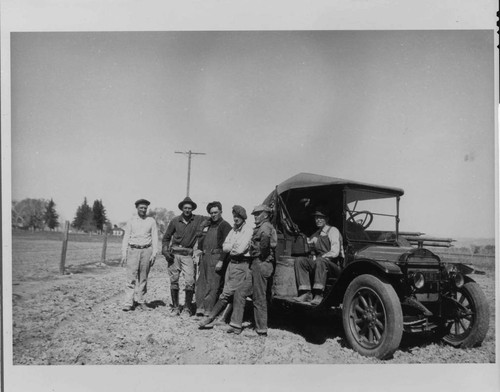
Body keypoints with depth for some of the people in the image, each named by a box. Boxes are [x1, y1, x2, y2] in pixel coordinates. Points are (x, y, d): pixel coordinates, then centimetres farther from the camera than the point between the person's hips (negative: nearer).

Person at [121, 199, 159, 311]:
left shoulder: (151, 221, 7)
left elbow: (155, 238, 5)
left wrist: (154, 254, -3)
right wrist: (124, 254, -1)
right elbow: (126, 238, 7)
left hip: (146, 250, 1)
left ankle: (140, 301, 13)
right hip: (133, 250, 0)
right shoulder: (131, 221, 8)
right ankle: (128, 303, -5)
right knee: (131, 278, -6)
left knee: (143, 278, 4)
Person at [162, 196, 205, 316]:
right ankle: (175, 307, 17)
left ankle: (187, 308, 4)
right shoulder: (175, 221, 5)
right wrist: (165, 251, -1)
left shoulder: (198, 220, 1)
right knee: (174, 281, 5)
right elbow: (166, 238, 12)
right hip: (174, 254, 1)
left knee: (190, 281, -10)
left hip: (188, 255, -1)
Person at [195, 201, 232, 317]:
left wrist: (221, 260, -16)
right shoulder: (207, 225, 18)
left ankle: (208, 311, 0)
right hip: (204, 257, 7)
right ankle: (200, 308, 13)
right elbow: (200, 241, 25)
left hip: (216, 257, -7)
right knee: (200, 283, 6)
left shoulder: (225, 226, -4)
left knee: (212, 285, -5)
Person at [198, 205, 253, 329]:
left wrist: (230, 248, -1)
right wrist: (234, 247, -7)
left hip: (241, 264, -8)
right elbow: (224, 247, 9)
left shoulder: (248, 230, -10)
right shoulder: (233, 229, 14)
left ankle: (210, 318, -3)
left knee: (227, 294, -6)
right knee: (232, 295, 9)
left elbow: (240, 250, -19)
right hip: (231, 263, 8)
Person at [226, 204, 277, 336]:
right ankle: (236, 326, 13)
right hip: (257, 266, 10)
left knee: (259, 298, -3)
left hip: (261, 264, -10)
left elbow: (266, 236, -31)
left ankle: (262, 331, 6)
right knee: (240, 293, 10)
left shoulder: (265, 226, -10)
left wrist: (262, 254, -19)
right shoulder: (260, 228, 21)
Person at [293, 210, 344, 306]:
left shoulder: (332, 231, -1)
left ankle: (318, 295, -39)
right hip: (317, 262, 6)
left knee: (320, 261, -37)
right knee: (300, 261, -15)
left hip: (334, 265, -6)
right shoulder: (315, 235, 19)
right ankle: (306, 293, -23)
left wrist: (319, 258, -10)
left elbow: (335, 252, -13)